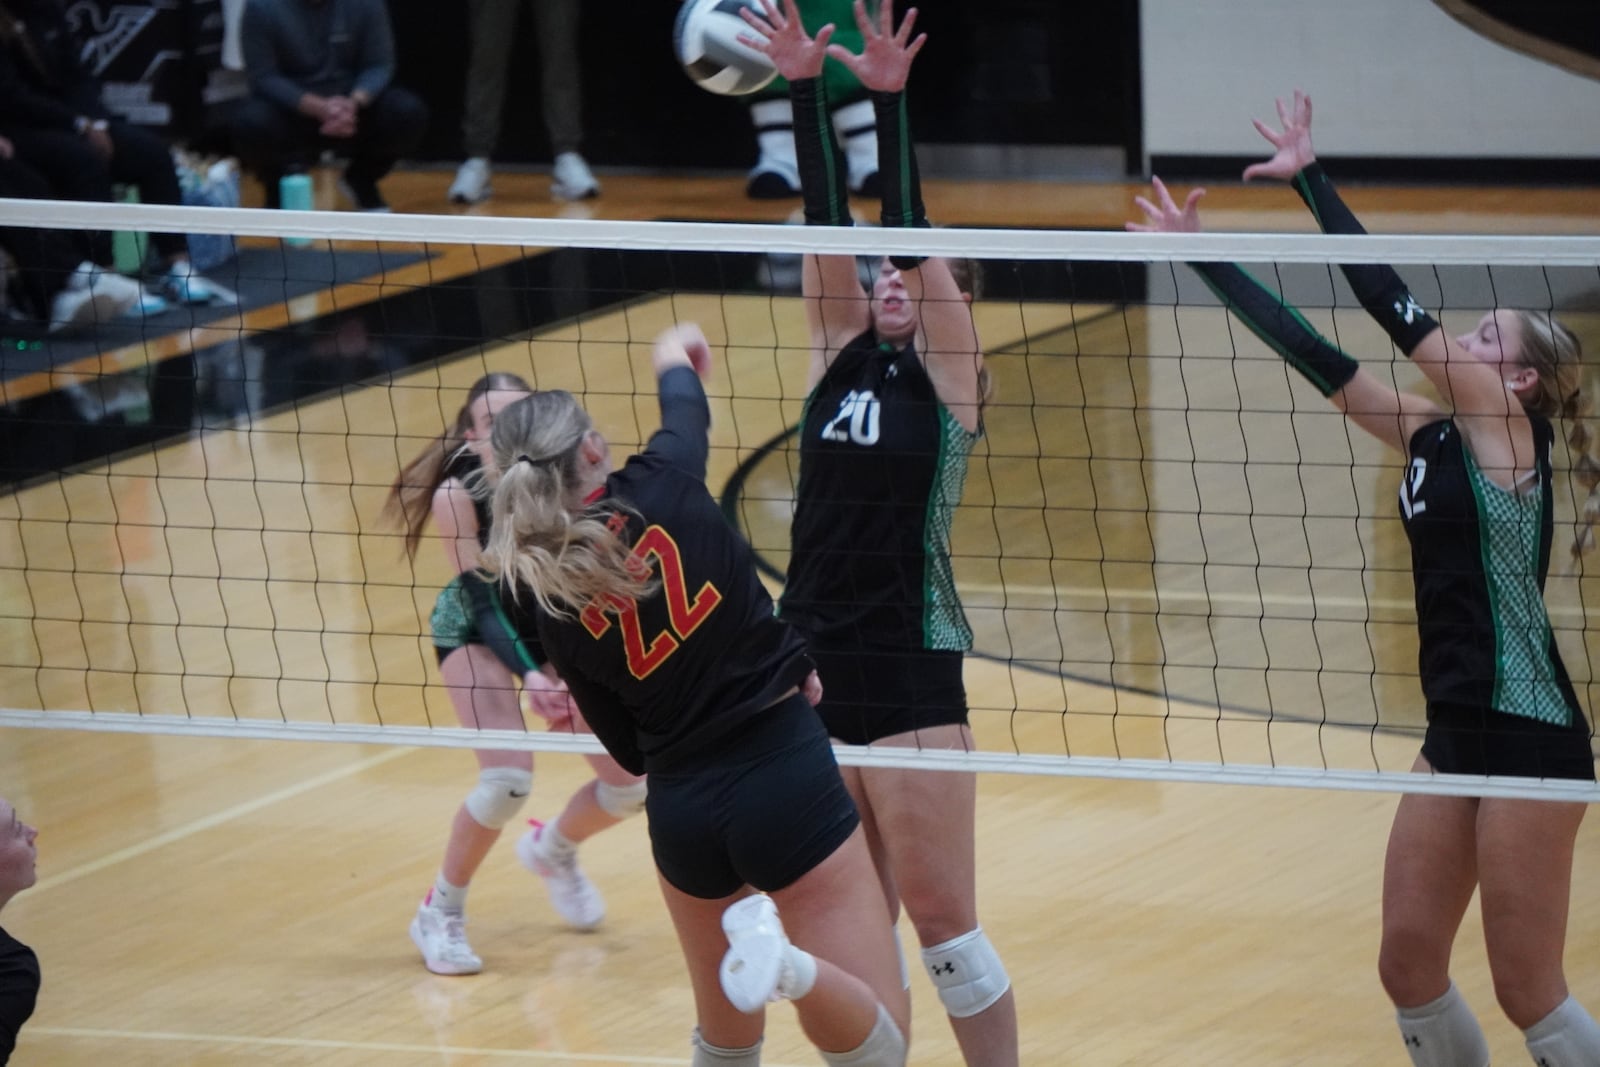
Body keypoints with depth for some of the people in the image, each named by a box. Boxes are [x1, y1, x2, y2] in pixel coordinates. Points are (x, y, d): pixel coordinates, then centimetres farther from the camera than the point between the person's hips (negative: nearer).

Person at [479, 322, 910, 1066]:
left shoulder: (545, 600, -2)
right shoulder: (662, 486, -9)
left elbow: (629, 751, 5)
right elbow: (686, 404, 17)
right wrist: (674, 356, 39)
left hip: (681, 809, 3)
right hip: (786, 776, -3)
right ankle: (792, 965, -31)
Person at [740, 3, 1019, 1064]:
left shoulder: (946, 376, -1)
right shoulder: (844, 359, 11)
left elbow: (910, 232, -12)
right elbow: (828, 224, 3)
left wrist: (891, 101, -18)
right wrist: (806, 88, -5)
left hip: (911, 668, -6)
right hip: (812, 659, 6)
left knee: (942, 919, -4)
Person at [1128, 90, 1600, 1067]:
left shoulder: (1509, 432, -8)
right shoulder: (1431, 439, 11)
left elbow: (1392, 306, -12)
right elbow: (1314, 351, 13)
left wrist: (1310, 177, -7)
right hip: (1457, 734, 8)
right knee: (1409, 968, 9)